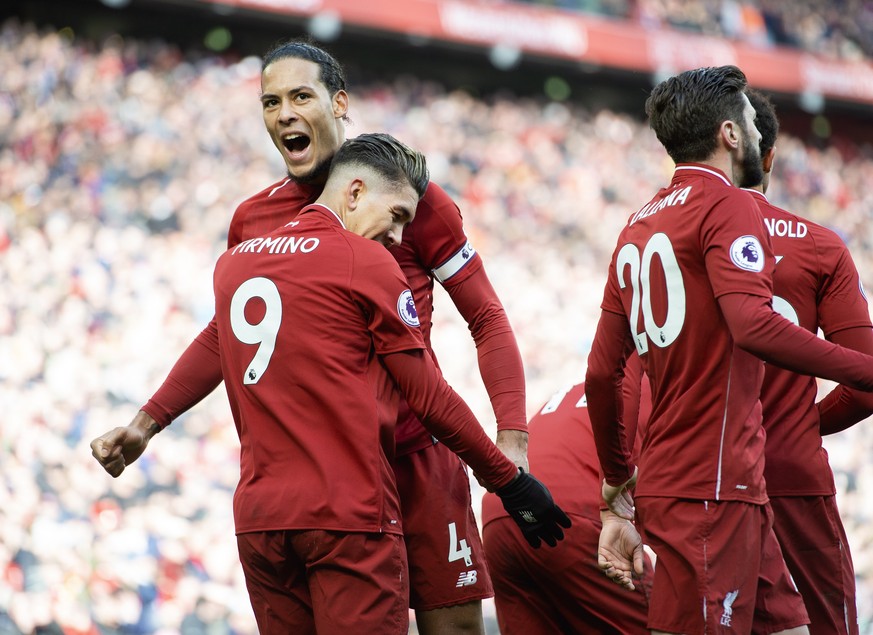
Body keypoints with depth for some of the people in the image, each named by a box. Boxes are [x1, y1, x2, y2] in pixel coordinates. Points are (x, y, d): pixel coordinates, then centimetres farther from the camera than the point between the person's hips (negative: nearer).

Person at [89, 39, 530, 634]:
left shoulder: (409, 196, -2)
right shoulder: (252, 221, 8)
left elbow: (486, 318, 0)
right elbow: (225, 338, 23)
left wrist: (512, 436, -11)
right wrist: (148, 420, 14)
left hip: (417, 453, -2)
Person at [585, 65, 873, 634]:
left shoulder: (637, 227, 19)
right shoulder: (727, 205, -6)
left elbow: (601, 374, 19)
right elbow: (753, 325, -23)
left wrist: (619, 491, 26)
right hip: (711, 486, -9)